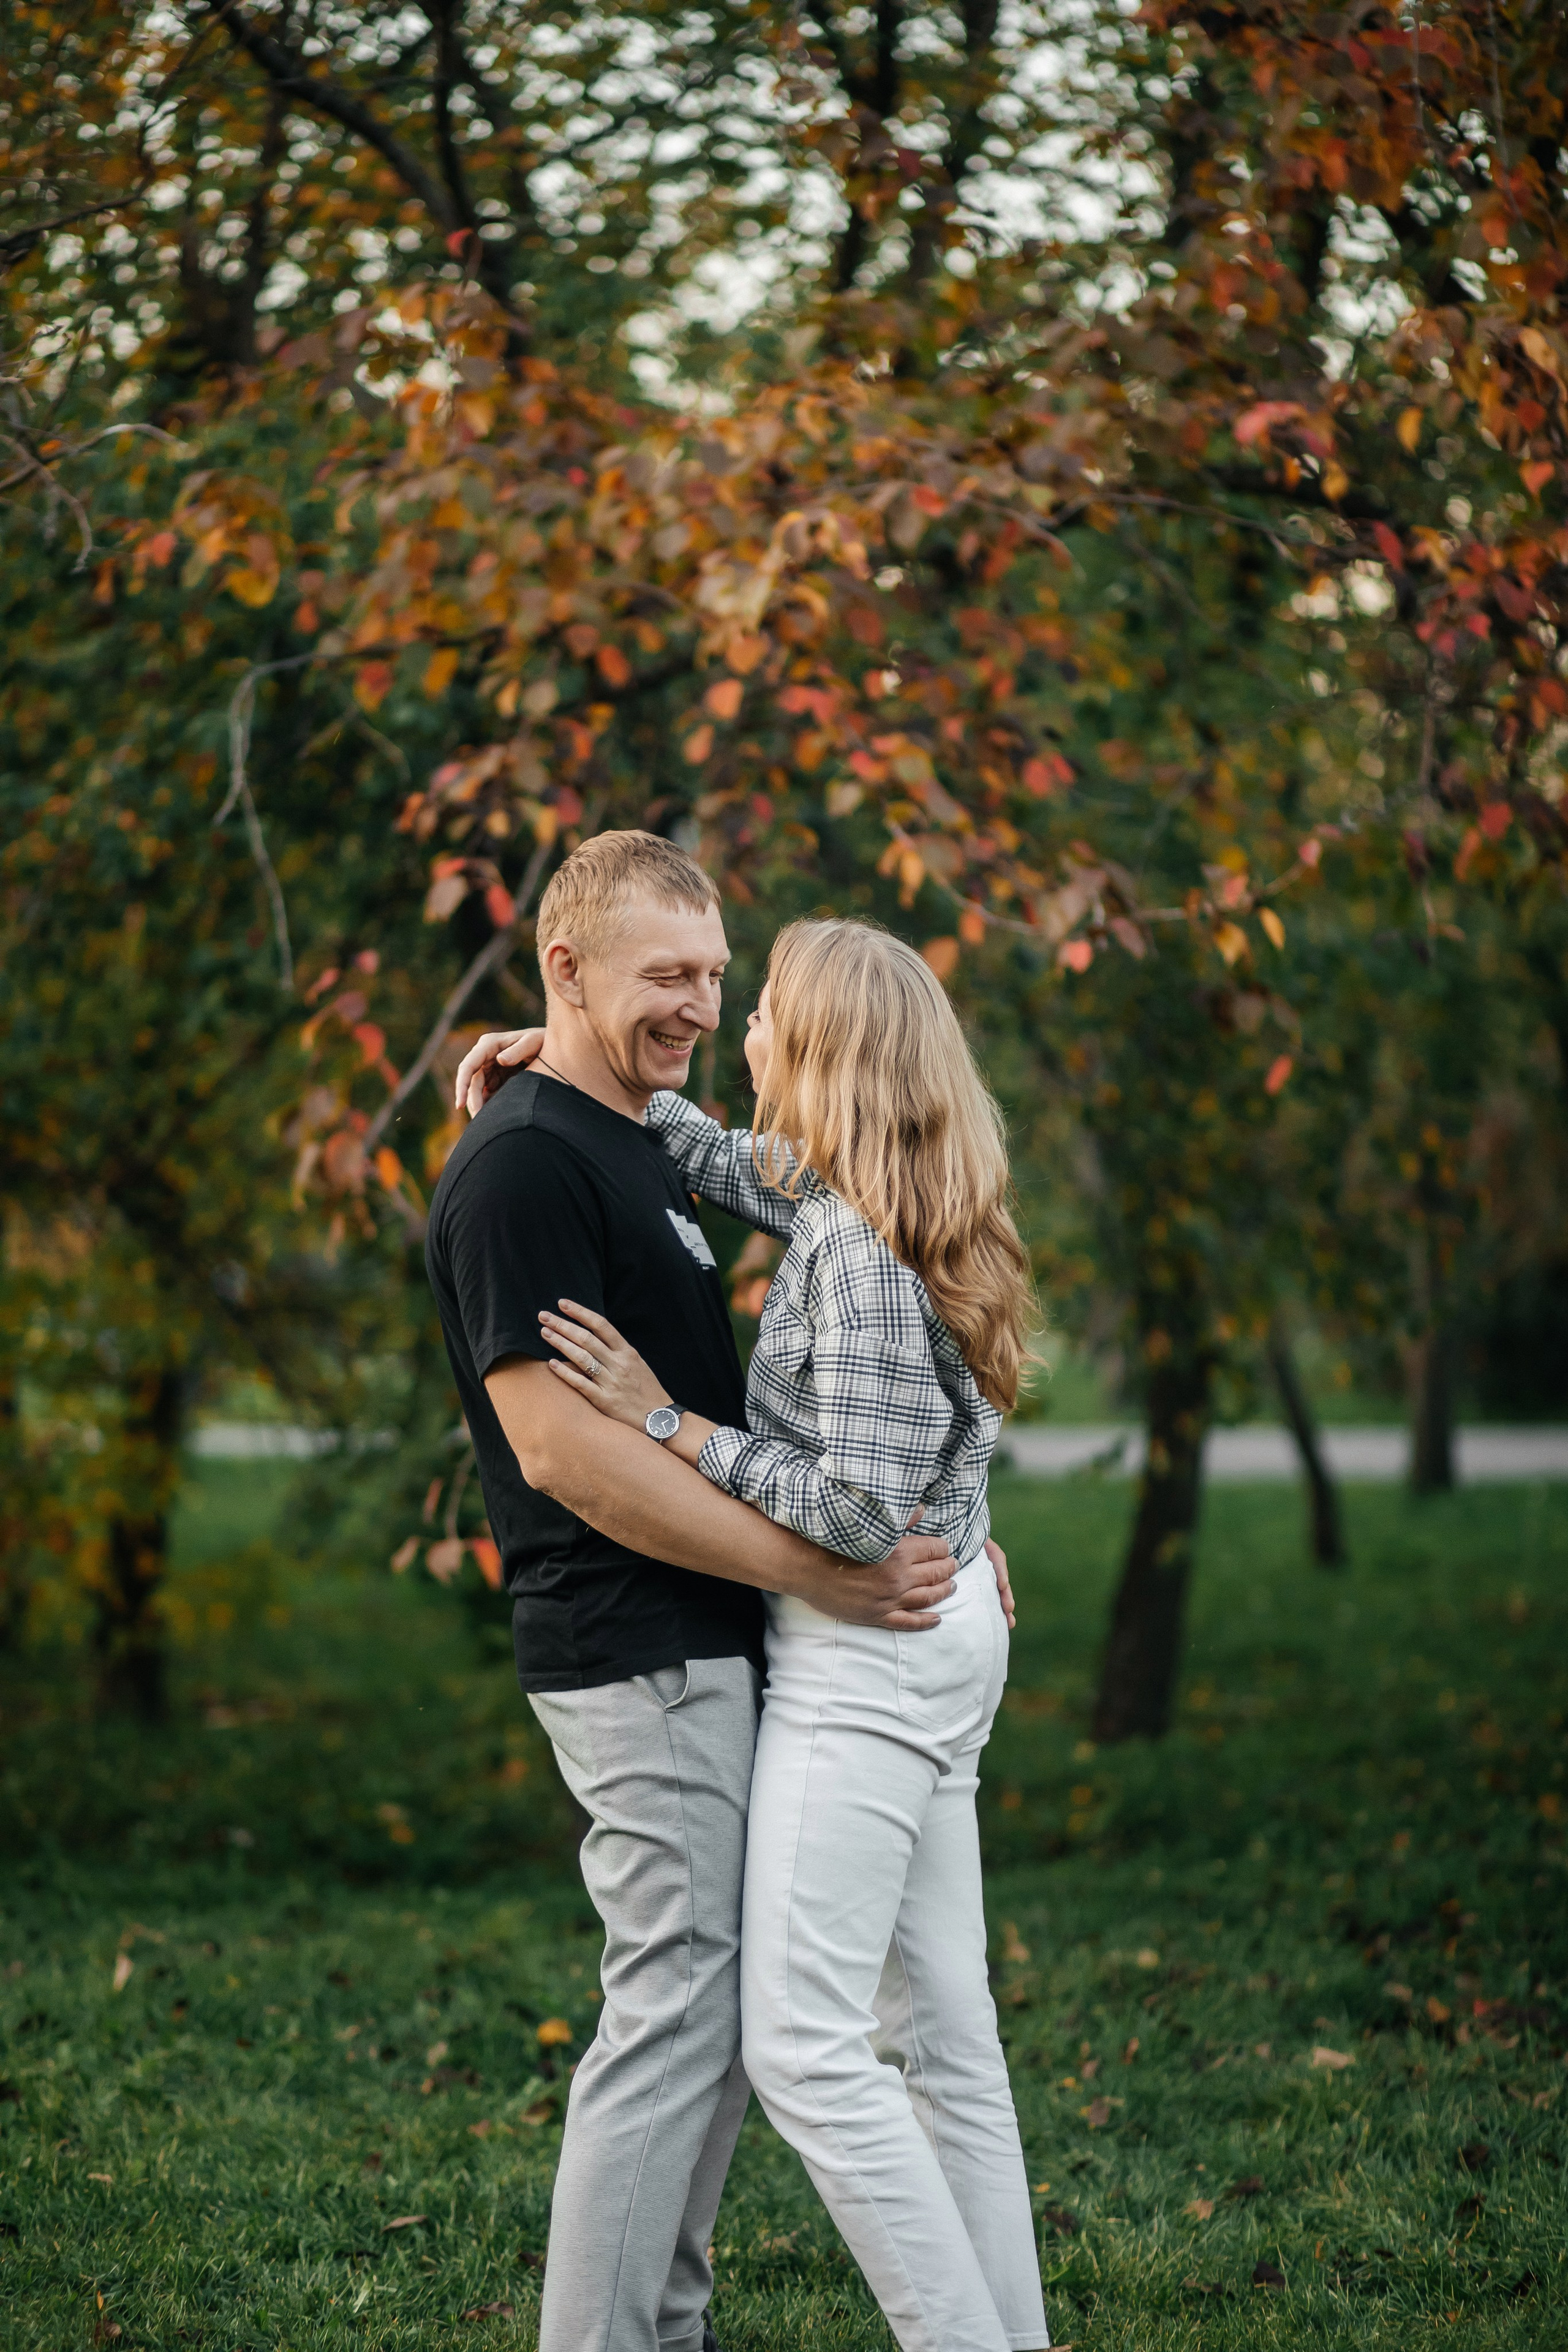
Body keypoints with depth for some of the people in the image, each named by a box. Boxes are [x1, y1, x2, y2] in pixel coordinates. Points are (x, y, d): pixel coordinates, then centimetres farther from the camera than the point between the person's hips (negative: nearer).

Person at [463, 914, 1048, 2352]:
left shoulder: (859, 1248, -19)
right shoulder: (854, 1203, 9)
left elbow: (861, 1507, -23)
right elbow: (718, 1158, 29)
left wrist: (667, 1424, -17)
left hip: (869, 1656, -10)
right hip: (936, 1639, 10)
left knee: (802, 2045, -9)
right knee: (937, 2026, 12)